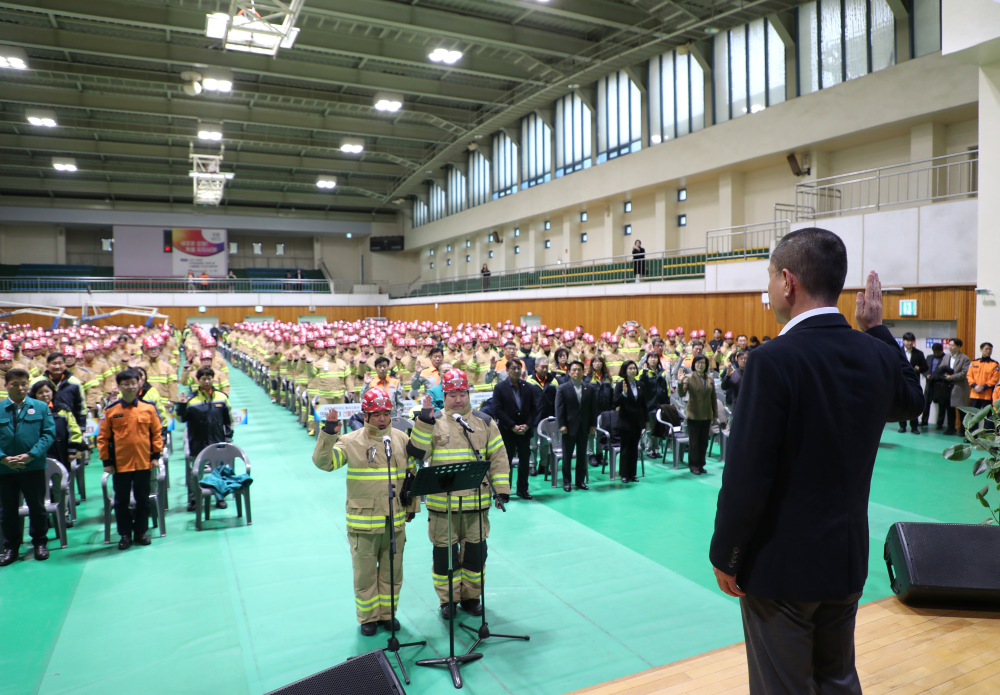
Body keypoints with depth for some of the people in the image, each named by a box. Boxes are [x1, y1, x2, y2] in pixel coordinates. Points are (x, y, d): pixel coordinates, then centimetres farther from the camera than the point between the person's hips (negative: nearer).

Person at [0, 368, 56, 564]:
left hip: (34, 466, -1)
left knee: (37, 507, 9)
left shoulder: (41, 407, -1)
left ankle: (39, 543, 25)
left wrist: (30, 455, -15)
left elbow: (49, 433, -5)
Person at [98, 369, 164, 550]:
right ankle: (125, 535, 22)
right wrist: (106, 461, -2)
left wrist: (156, 455, 1)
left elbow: (156, 433, 4)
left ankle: (140, 532, 23)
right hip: (120, 464, -1)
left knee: (143, 500, 10)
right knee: (121, 501, 10)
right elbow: (103, 437, 0)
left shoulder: (149, 408, -1)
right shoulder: (110, 410, -4)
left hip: (143, 462, 1)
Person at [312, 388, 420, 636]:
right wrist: (328, 434, -29)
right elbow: (323, 462, -16)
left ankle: (387, 614, 32)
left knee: (392, 571, 14)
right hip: (363, 522, -3)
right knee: (365, 573, 8)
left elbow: (413, 473, 12)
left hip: (395, 520, 3)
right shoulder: (351, 442, -6)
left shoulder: (401, 439, 3)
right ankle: (368, 617, 27)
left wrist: (412, 506, 15)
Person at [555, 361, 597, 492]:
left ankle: (581, 481, 18)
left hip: (584, 427, 3)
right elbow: (559, 408, -6)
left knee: (582, 455, 9)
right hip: (569, 427, -3)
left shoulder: (590, 388, 7)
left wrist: (593, 424, 1)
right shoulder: (562, 389, -2)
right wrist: (561, 425, -13)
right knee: (567, 456, 4)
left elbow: (593, 408, 7)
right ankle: (566, 482, 13)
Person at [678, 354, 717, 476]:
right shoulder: (689, 377, -7)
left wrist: (715, 414, 10)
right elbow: (682, 394, -19)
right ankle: (694, 465, 13)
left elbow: (713, 397, 11)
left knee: (704, 442, 10)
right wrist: (680, 383, -38)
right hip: (694, 415, -4)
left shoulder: (710, 378, 6)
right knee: (694, 441, 3)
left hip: (707, 415, 4)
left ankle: (701, 464, 21)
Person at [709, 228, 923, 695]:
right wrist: (877, 328, 20)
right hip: (848, 562, 7)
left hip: (783, 568, -6)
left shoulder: (774, 360, -23)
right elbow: (910, 401, 22)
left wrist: (725, 557, -10)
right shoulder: (877, 355, -3)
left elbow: (747, 477, -24)